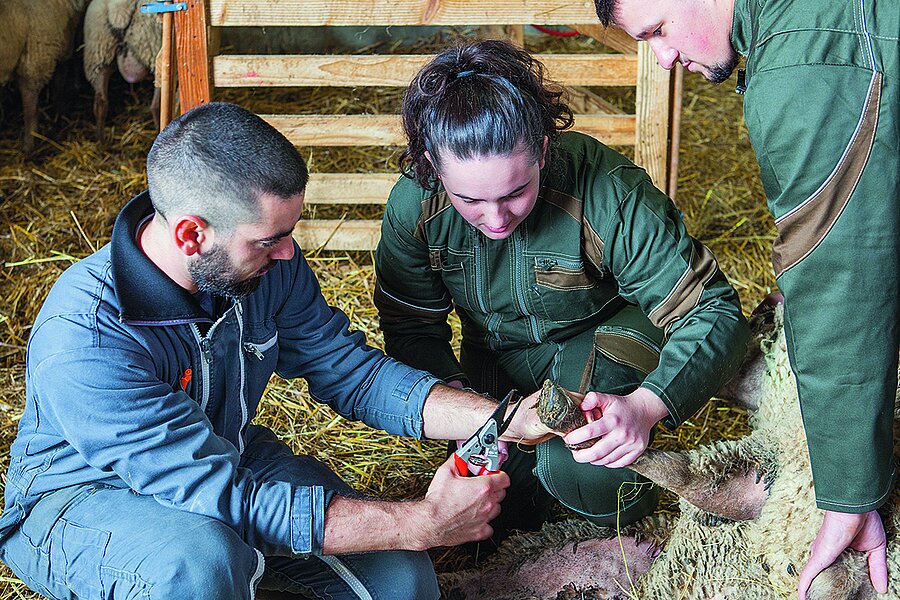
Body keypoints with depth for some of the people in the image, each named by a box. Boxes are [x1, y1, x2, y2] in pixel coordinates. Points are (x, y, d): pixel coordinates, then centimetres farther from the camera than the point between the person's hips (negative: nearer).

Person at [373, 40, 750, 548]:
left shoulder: (608, 195, -34)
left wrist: (645, 406, -47)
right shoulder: (413, 205, -22)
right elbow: (411, 329, -9)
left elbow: (712, 311, -30)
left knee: (585, 475, -28)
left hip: (608, 335, -3)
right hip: (502, 355, 4)